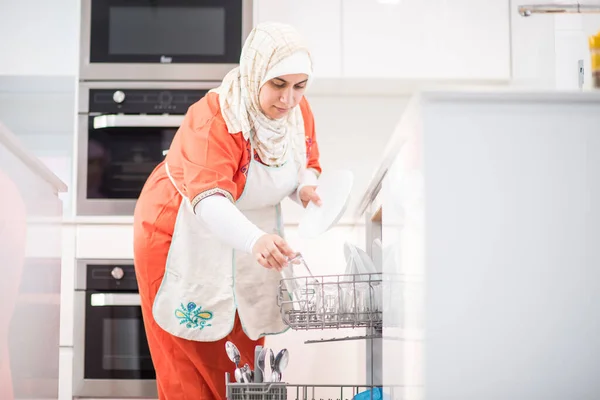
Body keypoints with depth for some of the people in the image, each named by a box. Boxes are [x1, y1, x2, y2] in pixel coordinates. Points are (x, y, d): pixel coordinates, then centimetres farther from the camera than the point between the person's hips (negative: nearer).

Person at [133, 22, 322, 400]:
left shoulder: (297, 111, -10)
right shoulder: (213, 120, -32)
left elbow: (308, 165, 4)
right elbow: (209, 199, -45)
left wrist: (306, 187, -21)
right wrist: (256, 240, -63)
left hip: (245, 237, 6)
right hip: (184, 240, -6)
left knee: (244, 350, 12)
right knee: (193, 366, 3)